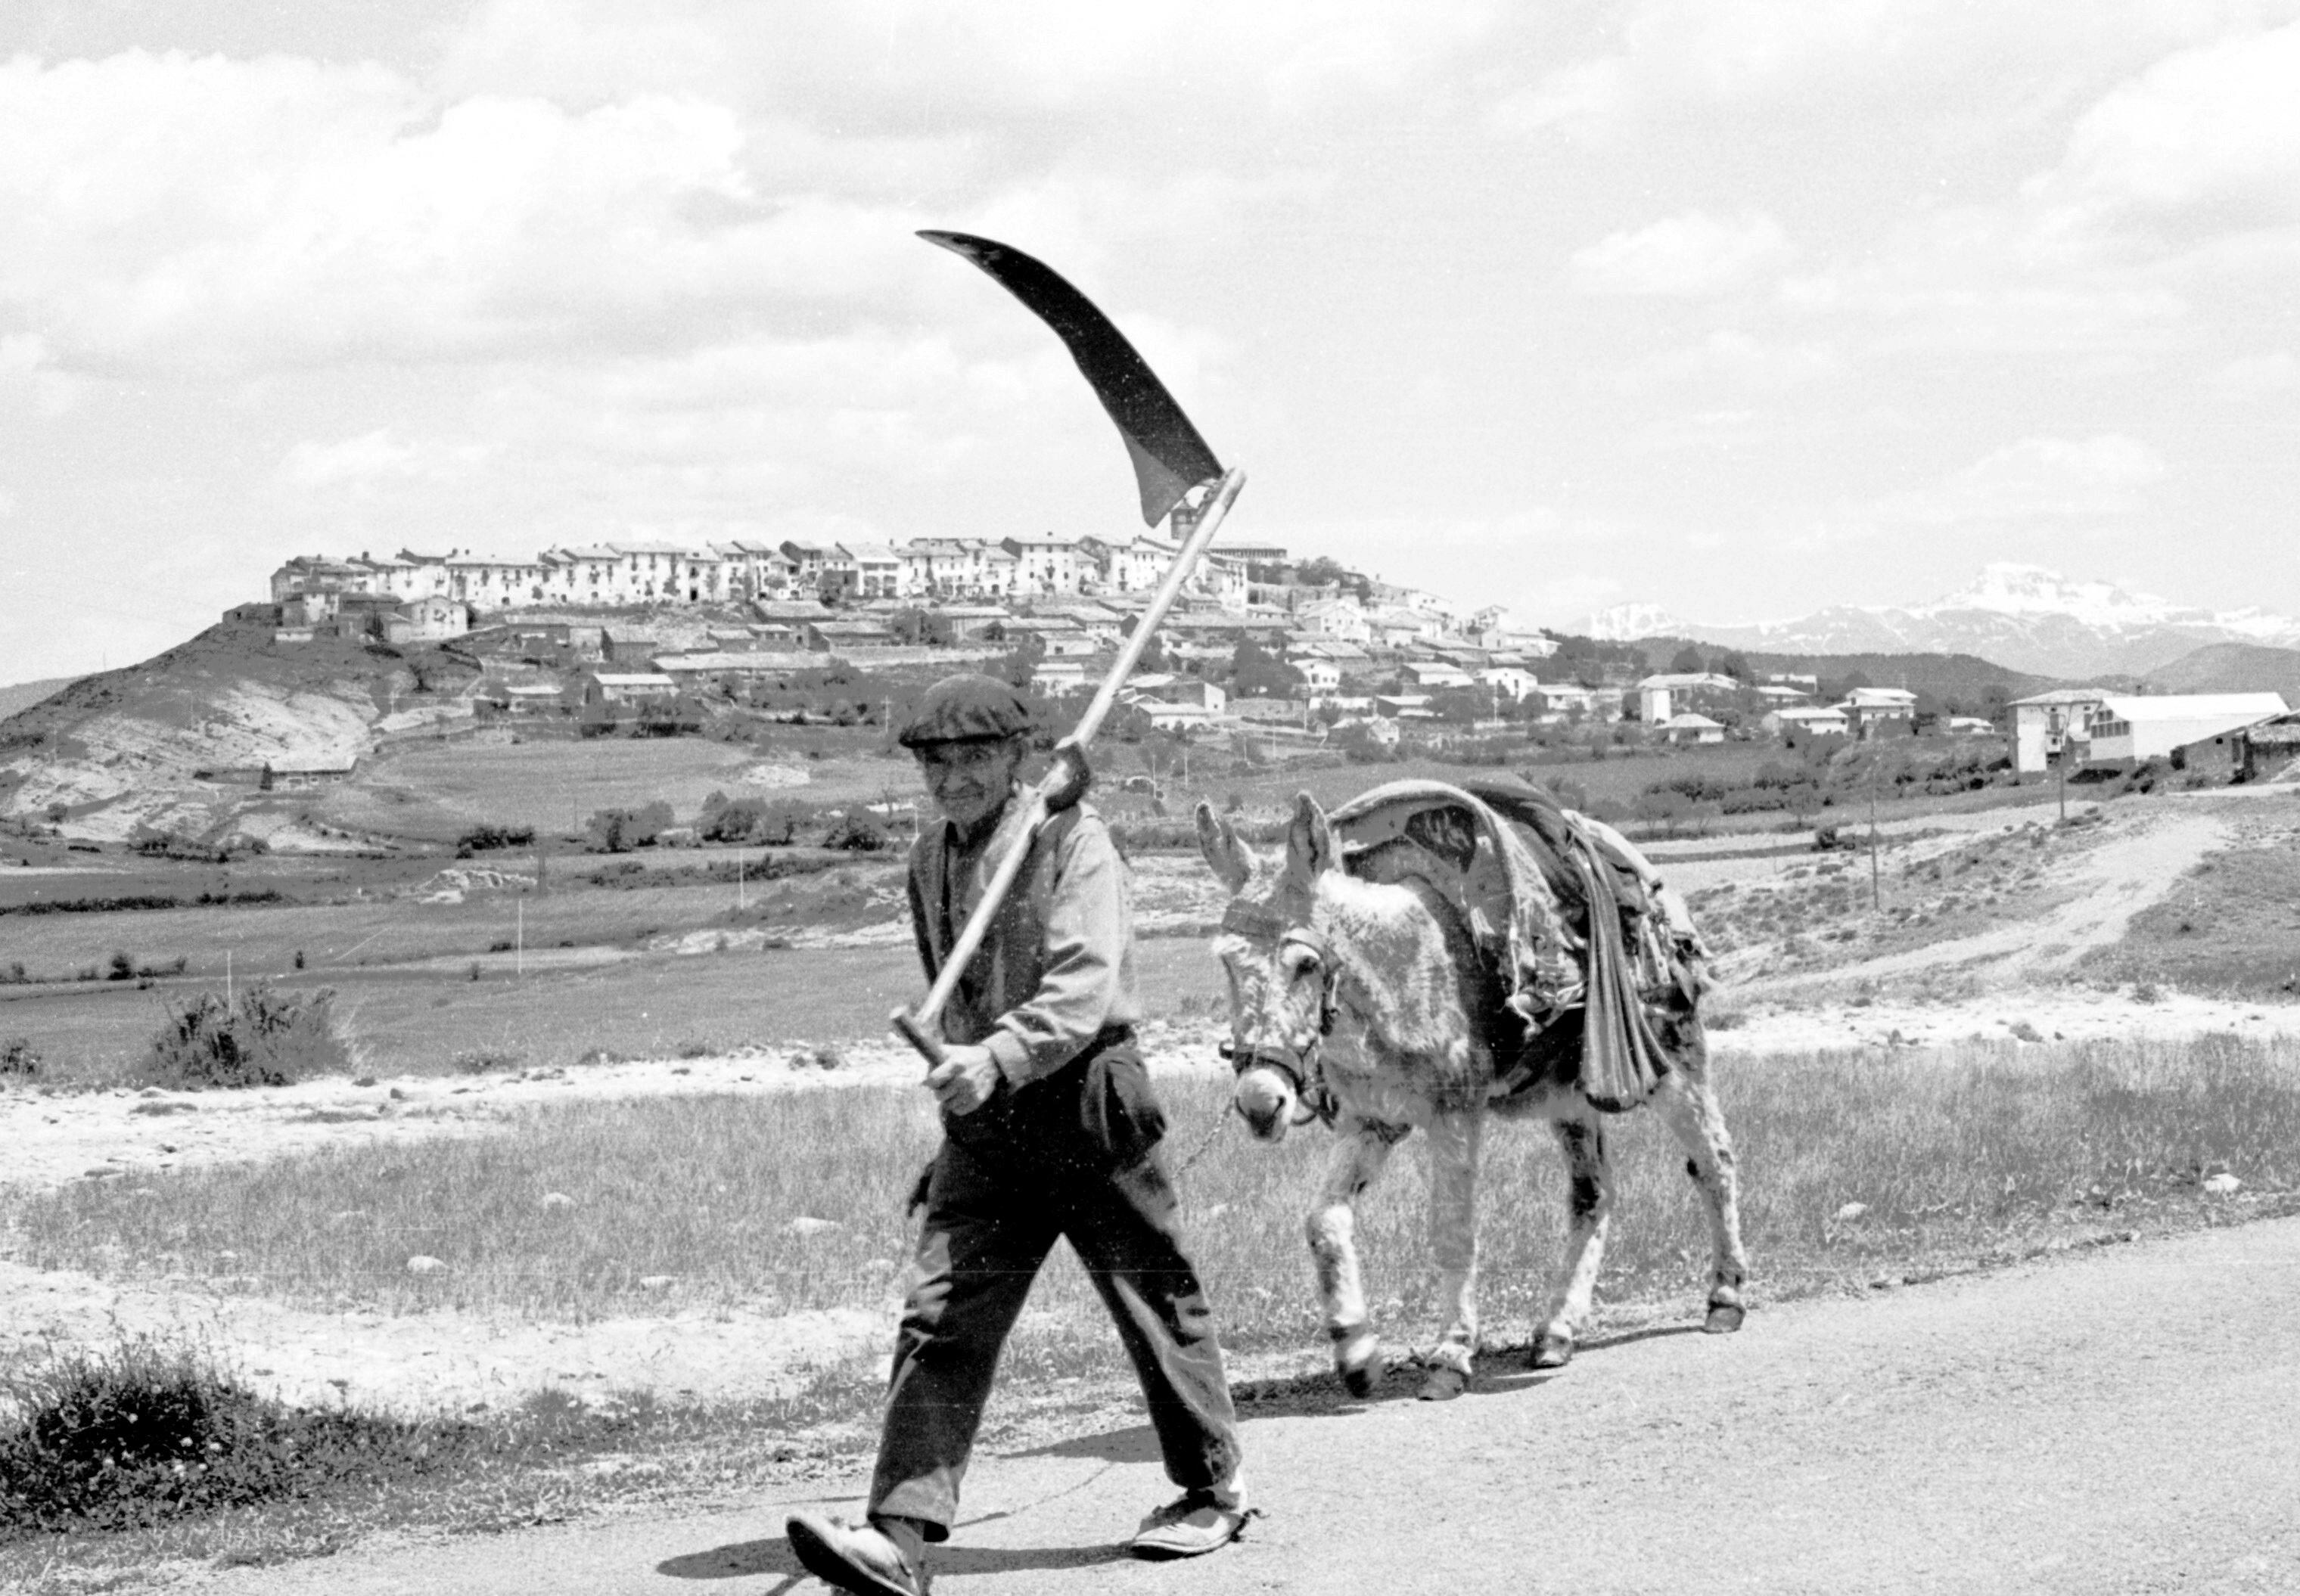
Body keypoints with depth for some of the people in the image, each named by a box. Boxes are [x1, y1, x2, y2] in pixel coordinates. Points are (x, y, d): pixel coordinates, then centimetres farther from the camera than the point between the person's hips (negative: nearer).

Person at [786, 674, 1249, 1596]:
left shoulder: (1071, 839, -10)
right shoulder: (930, 859, 11)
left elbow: (1083, 985, -23)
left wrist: (999, 1059, -36)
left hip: (1084, 1098, -5)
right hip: (984, 1117, 5)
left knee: (1156, 1302, 10)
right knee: (940, 1319, -7)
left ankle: (1215, 1489, 30)